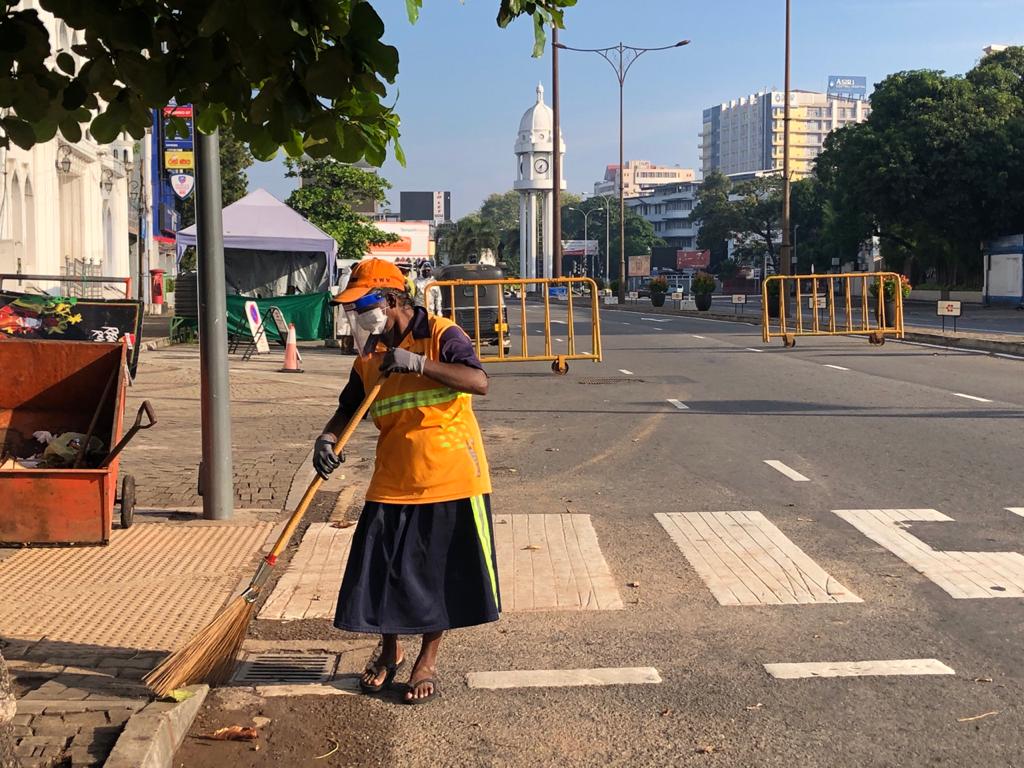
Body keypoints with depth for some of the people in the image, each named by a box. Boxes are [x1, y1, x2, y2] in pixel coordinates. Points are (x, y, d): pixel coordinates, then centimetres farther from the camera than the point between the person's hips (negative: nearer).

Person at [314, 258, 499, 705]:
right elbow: (348, 409, 15)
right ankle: (390, 652, 30)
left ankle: (427, 661, 23)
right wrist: (327, 439, -6)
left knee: (443, 571, 5)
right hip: (393, 483, 5)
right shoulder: (369, 357, 7)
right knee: (380, 568, 6)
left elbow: (479, 382, -23)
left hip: (451, 479, -4)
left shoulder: (441, 335, -9)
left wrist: (418, 363, -30)